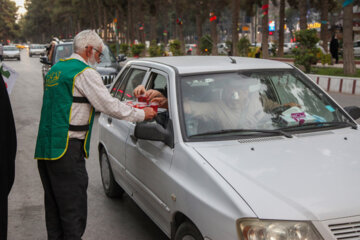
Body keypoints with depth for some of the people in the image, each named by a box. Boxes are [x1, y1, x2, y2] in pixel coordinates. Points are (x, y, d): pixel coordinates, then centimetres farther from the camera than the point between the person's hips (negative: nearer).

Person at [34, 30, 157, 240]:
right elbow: (110, 106, -12)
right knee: (74, 211, -4)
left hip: (44, 149, 9)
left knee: (54, 207, 15)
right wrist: (142, 114, 1)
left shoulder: (55, 70, 19)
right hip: (67, 150, -9)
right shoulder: (85, 72, -9)